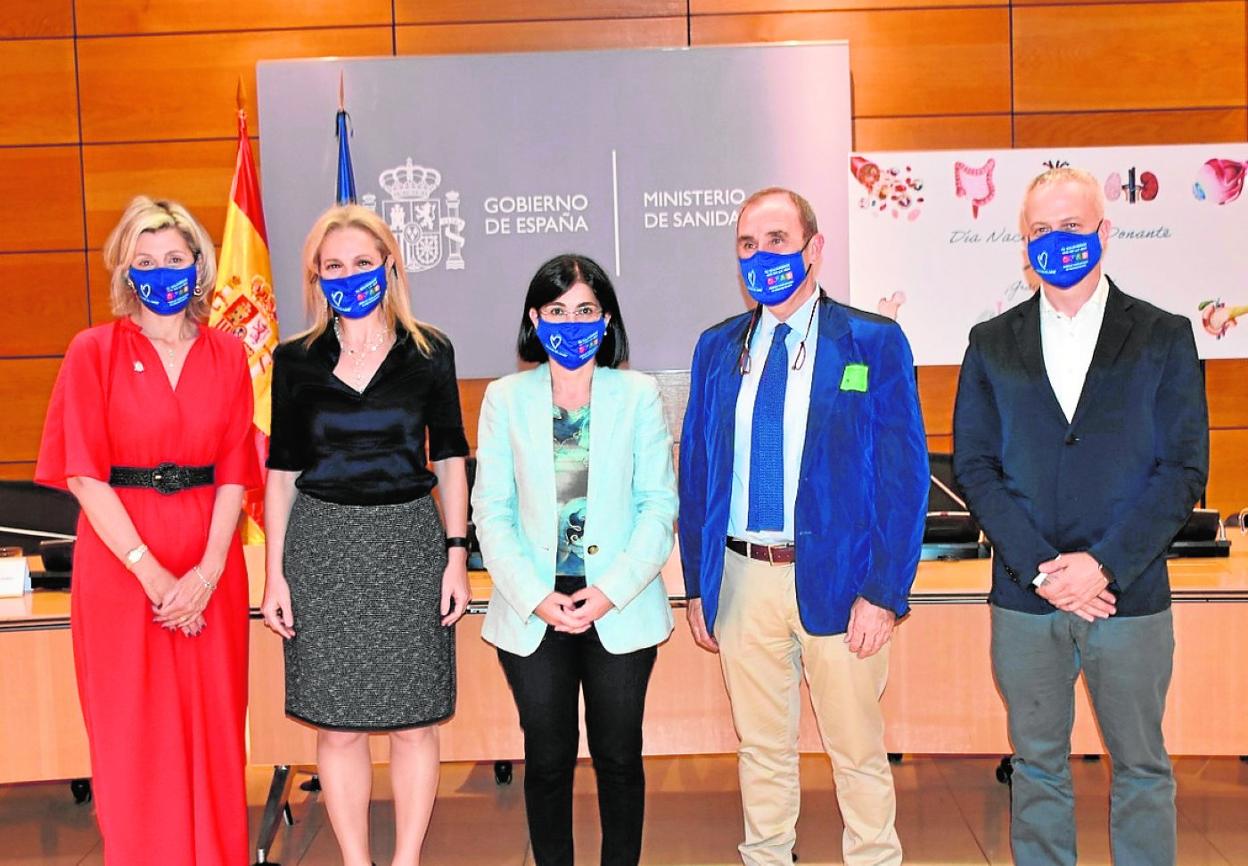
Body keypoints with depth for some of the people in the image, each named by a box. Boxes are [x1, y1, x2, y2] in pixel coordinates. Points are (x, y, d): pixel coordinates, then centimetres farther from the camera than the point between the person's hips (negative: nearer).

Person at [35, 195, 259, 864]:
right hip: (119, 558, -2)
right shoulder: (94, 351, 0)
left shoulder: (227, 356, 7)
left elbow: (234, 473, 3)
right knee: (134, 731, 4)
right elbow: (83, 473, -6)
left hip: (210, 565, 2)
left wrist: (207, 571, -9)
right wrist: (149, 570, -13)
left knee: (214, 726, 7)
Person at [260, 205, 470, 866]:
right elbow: (281, 471, 6)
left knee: (413, 722, 4)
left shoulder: (429, 352, 2)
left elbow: (449, 458, 5)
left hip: (408, 544, 0)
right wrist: (275, 573, 2)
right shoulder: (295, 360, 4)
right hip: (322, 546, 1)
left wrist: (455, 556, -1)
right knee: (337, 726, 5)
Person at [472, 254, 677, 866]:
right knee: (547, 758, 9)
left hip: (620, 609, 0)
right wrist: (535, 597, -11)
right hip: (532, 614, 0)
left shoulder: (639, 394, 2)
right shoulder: (505, 398, 4)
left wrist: (611, 591, -12)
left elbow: (659, 505, -1)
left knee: (619, 757, 10)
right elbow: (491, 511, 0)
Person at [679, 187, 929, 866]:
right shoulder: (717, 348, 8)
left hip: (835, 580, -3)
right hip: (741, 577, 3)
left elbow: (904, 477, -6)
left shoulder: (874, 343, -3)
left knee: (858, 751, 10)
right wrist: (696, 587, 5)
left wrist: (884, 594, -12)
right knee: (761, 748, 15)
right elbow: (694, 471, 9)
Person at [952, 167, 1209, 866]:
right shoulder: (992, 344, 6)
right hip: (1025, 599, 1)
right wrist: (1041, 568, -11)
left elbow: (1184, 468, -3)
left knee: (1142, 769, 10)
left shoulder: (1163, 337, 2)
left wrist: (1103, 564, -14)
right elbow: (974, 465, 1)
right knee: (1037, 767, 12)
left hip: (1131, 596, -1)